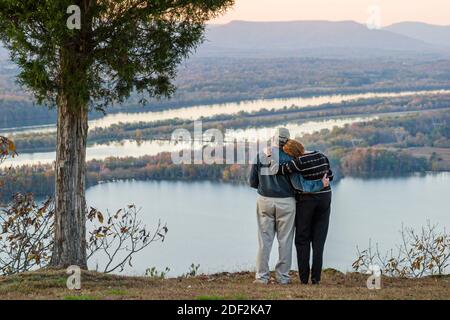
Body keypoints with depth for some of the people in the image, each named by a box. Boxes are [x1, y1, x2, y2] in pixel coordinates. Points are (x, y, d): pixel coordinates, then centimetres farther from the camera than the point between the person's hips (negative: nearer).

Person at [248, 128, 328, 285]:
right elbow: (299, 183, -14)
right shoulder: (289, 159, -9)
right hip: (286, 202, -2)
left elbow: (252, 182, 3)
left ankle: (262, 276, 6)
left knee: (265, 239, 7)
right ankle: (283, 276, 10)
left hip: (265, 201, 2)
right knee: (285, 240, 8)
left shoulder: (260, 156, -3)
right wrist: (320, 184, -4)